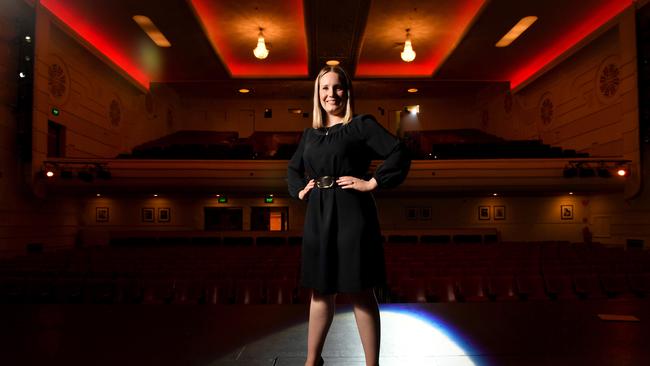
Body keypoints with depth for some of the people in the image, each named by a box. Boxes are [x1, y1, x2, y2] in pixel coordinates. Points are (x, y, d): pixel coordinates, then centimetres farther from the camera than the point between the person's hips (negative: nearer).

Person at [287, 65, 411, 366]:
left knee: (360, 292, 1)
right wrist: (299, 191, 12)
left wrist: (372, 183, -14)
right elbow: (293, 168, 29)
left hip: (351, 216, -6)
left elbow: (400, 154, -12)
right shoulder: (310, 133, 15)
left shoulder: (362, 124, -2)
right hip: (318, 217, 6)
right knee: (320, 291, 15)